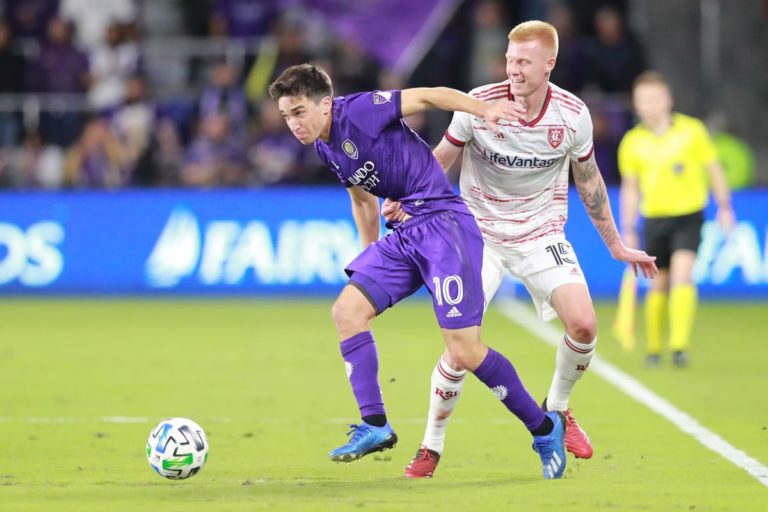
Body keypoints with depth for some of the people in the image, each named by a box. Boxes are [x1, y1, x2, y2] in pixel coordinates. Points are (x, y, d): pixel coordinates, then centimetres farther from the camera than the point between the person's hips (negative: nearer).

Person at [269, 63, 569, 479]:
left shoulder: (358, 111, -14)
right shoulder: (324, 147, 12)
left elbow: (428, 96, -12)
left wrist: (485, 110, -26)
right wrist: (370, 261, 27)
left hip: (443, 223, -9)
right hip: (405, 235, 9)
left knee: (464, 353, -11)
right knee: (347, 310, -7)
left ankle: (543, 427, 6)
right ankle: (374, 425, -3)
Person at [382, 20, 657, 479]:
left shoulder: (573, 114, -10)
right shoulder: (478, 105, -16)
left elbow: (589, 181, 6)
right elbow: (440, 161, -3)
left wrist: (617, 246, 11)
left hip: (542, 234, 2)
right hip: (481, 234, -2)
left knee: (584, 325, -17)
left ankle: (557, 408, 14)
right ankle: (432, 447, 6)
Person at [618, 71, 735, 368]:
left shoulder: (692, 130, -4)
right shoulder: (632, 142, 1)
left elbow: (713, 169, 5)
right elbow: (630, 189, 9)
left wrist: (724, 207, 2)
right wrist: (628, 230, 5)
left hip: (688, 215, -2)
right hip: (654, 219, 2)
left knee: (682, 276, -20)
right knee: (658, 285, 7)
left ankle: (680, 345, -24)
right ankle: (653, 348, 23)